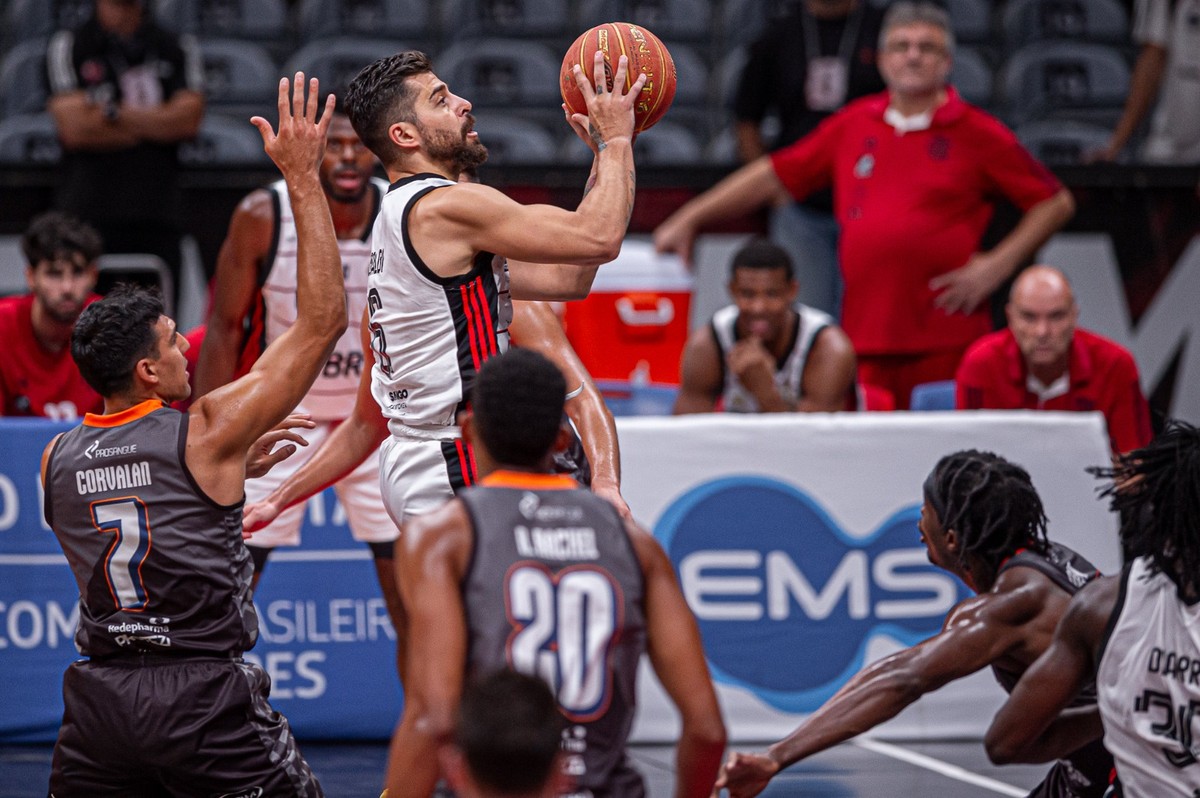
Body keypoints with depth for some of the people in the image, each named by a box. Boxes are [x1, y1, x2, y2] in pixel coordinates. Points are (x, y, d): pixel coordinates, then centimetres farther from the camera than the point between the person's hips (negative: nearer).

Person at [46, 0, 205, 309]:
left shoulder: (181, 49, 14)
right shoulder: (68, 47, 8)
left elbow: (188, 119, 0)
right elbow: (74, 127, -5)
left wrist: (114, 112, -5)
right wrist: (155, 125, 0)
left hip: (158, 218, 2)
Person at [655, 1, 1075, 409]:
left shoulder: (977, 134, 2)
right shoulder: (852, 125, 12)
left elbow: (1056, 203, 6)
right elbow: (774, 174, 19)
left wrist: (999, 263, -5)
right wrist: (689, 219, 16)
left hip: (946, 341, -3)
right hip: (865, 334, 3)